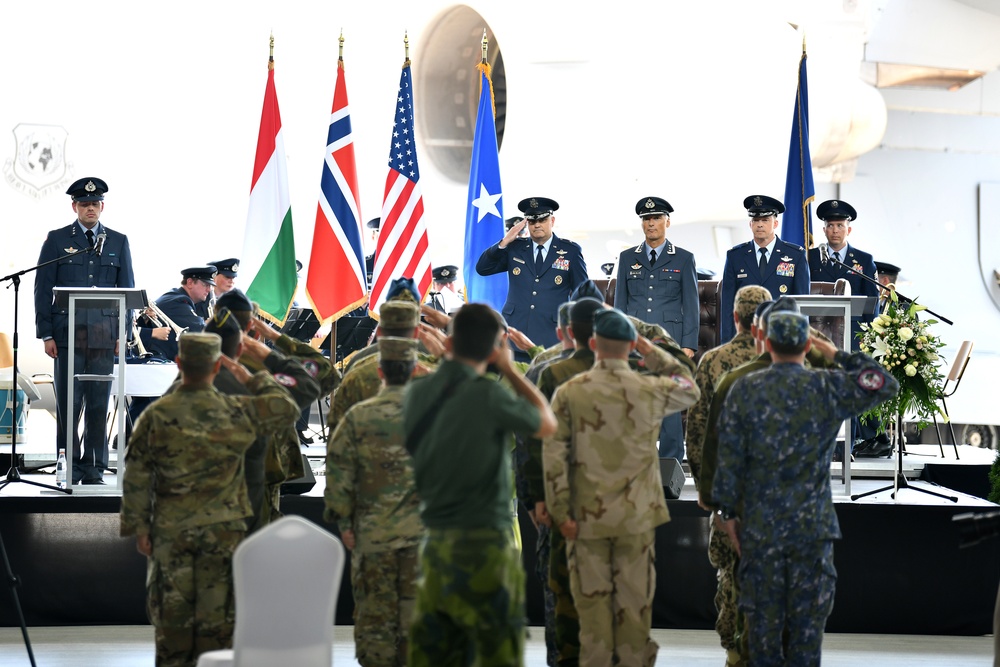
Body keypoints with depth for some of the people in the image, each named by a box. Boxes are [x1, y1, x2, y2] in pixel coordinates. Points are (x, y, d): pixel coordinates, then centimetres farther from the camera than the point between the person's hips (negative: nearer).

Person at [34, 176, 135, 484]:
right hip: (67, 334, -1)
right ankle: (69, 467, 5)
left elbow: (127, 290, 11)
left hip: (104, 336, 1)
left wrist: (123, 334, 3)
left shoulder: (118, 242, 11)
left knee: (99, 404, 1)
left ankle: (94, 469, 7)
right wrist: (46, 334, -2)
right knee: (68, 403, -2)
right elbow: (43, 289, 4)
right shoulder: (57, 240, 6)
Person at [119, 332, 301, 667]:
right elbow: (286, 407, 6)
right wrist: (252, 379, 11)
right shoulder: (236, 412, -7)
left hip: (170, 529, 0)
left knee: (171, 606, 10)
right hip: (223, 530, 0)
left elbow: (136, 476, -3)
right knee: (217, 609, 7)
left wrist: (138, 526, 4)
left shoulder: (156, 415, -6)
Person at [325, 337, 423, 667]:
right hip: (422, 530, 1)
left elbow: (339, 471, -4)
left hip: (372, 531, -1)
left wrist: (343, 520, 3)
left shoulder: (358, 416, -5)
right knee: (416, 607, 7)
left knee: (374, 607, 6)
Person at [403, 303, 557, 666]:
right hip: (484, 545, -6)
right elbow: (547, 424, 0)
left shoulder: (416, 392, 2)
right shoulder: (488, 395, -15)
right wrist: (508, 368, 5)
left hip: (434, 543, 6)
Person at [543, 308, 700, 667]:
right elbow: (690, 388, 16)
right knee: (635, 600, 8)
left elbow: (553, 456, -8)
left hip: (586, 516, 0)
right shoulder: (651, 390, -6)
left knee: (592, 599, 7)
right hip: (637, 516, 0)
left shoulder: (568, 392, -6)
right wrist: (653, 352, 16)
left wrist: (561, 512, -3)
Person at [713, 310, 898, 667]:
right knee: (808, 616, 6)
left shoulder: (744, 390, -4)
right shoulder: (829, 389, -6)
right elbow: (887, 385, 4)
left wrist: (728, 512, 5)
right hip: (812, 526, -1)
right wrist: (839, 356, 8)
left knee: (764, 614, 8)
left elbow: (729, 459, -3)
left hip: (759, 526, 1)